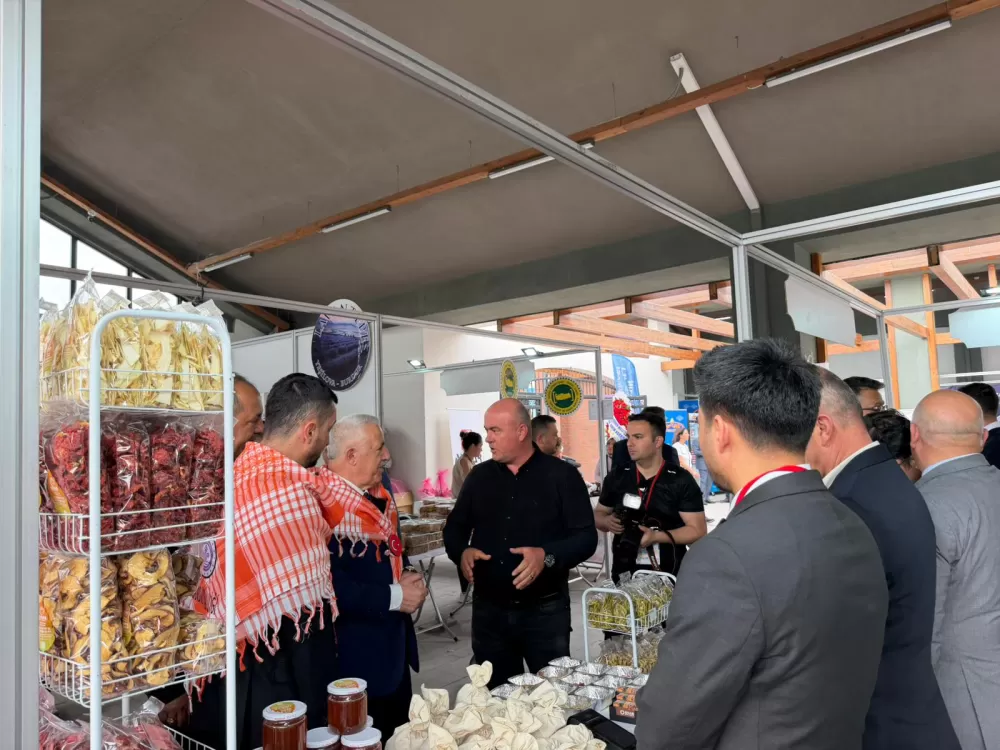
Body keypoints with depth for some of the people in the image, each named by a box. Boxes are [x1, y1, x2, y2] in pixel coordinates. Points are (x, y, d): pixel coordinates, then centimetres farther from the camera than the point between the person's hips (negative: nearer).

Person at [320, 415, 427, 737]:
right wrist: (395, 597, -21)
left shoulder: (378, 496, 7)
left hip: (393, 646, 9)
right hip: (356, 655, -9)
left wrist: (408, 577, -1)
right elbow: (332, 587, -30)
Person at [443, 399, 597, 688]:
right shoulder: (479, 476, 6)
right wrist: (462, 552, -10)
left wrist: (548, 556, -27)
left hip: (545, 610, -3)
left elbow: (586, 536, -10)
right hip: (488, 610, 4)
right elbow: (454, 527, 12)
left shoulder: (562, 475, -7)